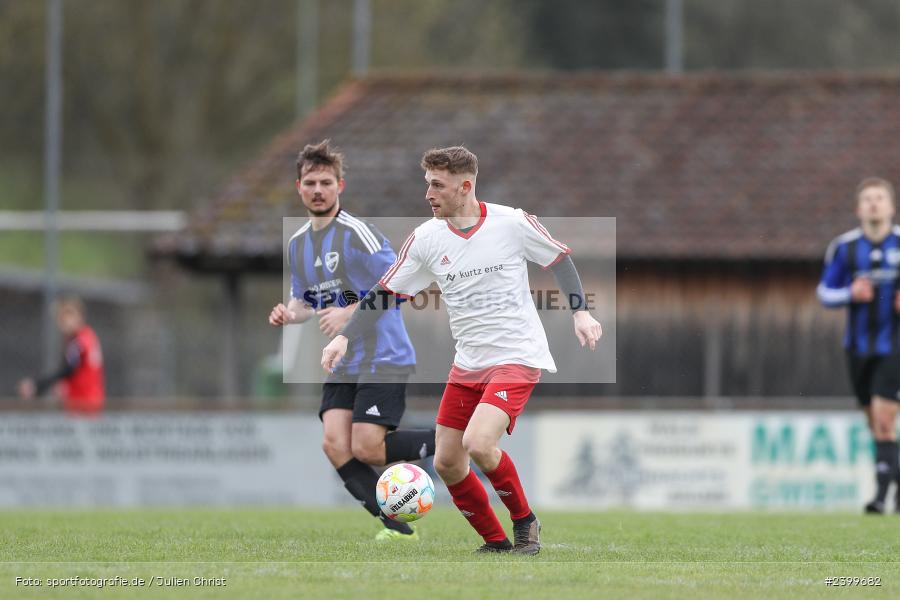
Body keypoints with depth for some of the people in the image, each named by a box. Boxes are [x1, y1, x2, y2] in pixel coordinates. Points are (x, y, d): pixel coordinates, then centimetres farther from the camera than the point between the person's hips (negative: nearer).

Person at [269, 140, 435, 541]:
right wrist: (289, 314, 0)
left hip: (383, 357, -7)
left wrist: (349, 313, -24)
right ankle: (399, 529, -6)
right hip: (342, 364, 7)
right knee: (335, 444, -11)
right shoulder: (297, 244, 11)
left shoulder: (358, 235, -13)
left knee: (366, 447, -17)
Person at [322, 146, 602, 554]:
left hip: (517, 357, -6)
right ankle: (496, 543, 21)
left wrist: (580, 312, -3)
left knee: (478, 444, -25)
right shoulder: (426, 239, -2)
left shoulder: (512, 223, -11)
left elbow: (560, 258, 4)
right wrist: (344, 337, -1)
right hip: (468, 363, 6)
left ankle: (524, 522, -1)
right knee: (446, 463, 3)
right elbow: (387, 291, 5)